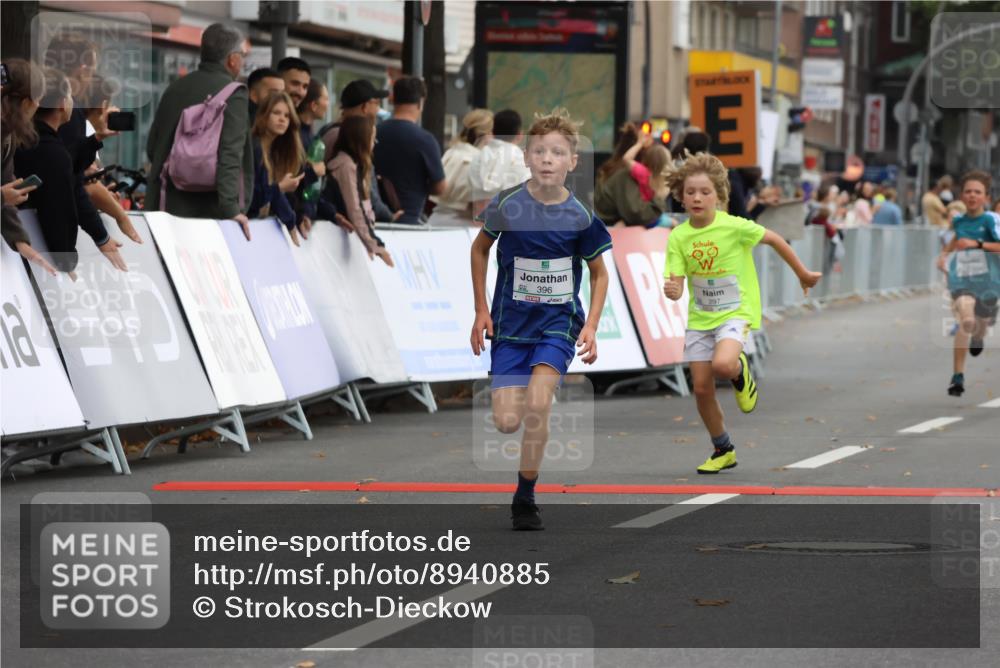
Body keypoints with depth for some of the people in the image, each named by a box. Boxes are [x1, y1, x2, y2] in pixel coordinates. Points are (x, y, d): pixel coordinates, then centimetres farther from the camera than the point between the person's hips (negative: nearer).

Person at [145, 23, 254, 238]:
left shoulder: (175, 88, 12)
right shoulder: (233, 94, -10)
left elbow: (152, 147, 17)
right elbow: (229, 155, -20)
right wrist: (231, 208, -24)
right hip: (211, 210, -7)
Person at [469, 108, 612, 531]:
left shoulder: (581, 217, -10)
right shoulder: (507, 205, -10)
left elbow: (599, 274, 5)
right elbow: (480, 248, 9)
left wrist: (591, 326, -6)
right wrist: (481, 311, 5)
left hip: (558, 322, -1)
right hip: (511, 322, 1)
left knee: (537, 404, -22)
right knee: (506, 423, -8)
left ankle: (525, 498, -6)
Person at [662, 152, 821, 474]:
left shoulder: (734, 227, -16)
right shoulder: (678, 237, -6)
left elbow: (774, 240, -1)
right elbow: (676, 285, -7)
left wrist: (803, 274, 9)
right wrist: (671, 290, -33)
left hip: (736, 312, -4)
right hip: (700, 317, 4)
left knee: (722, 365, -31)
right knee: (701, 388, 4)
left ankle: (740, 372, 8)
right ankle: (723, 451, 25)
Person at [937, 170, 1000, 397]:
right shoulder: (959, 221, 2)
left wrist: (976, 244, -29)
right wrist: (944, 253, 14)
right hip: (961, 279, 1)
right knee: (965, 321, -22)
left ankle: (977, 339, 62)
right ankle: (957, 376, -22)